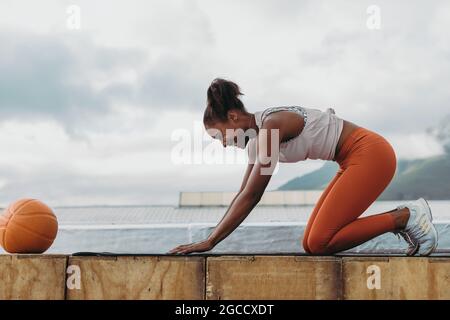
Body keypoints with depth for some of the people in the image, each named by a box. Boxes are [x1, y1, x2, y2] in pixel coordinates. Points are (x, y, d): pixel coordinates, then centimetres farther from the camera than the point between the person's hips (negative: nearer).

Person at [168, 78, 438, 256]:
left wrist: (209, 243, -20)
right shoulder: (259, 136, 8)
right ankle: (401, 217, 9)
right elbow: (245, 195, 13)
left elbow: (250, 196, -22)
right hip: (357, 159, 9)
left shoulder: (272, 125, -20)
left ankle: (404, 217, -5)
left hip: (371, 154, -9)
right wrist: (212, 238, 9)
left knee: (319, 243, -15)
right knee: (311, 243, 4)